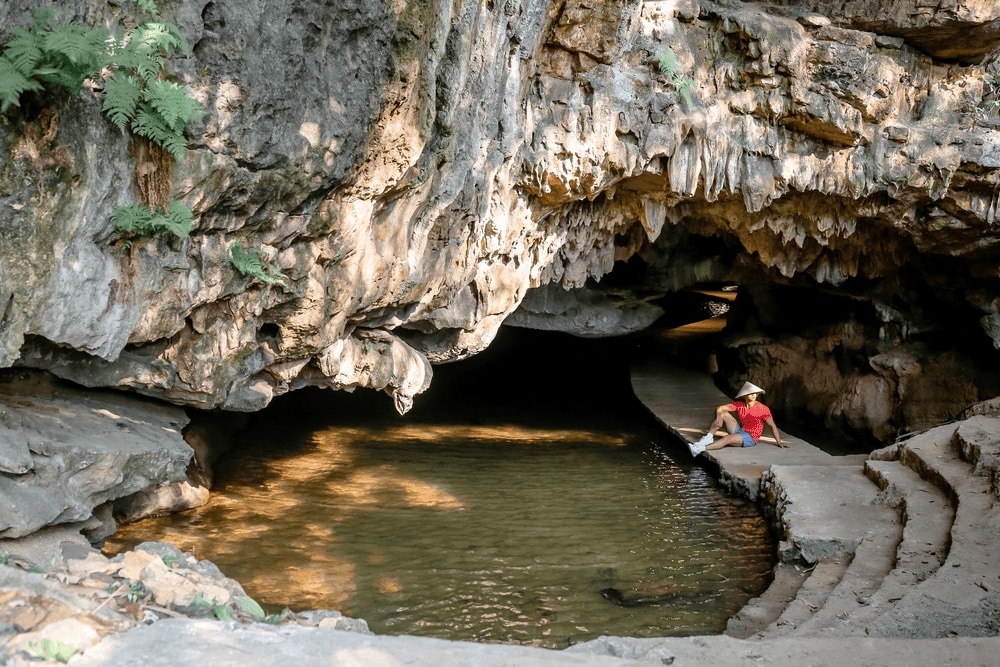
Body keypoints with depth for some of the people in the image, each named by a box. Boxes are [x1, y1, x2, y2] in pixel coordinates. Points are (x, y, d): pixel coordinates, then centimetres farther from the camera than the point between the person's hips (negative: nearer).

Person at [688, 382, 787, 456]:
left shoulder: (763, 409, -13)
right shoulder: (739, 405, -1)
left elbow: (772, 426, -8)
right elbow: (720, 408, -3)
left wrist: (779, 442, -12)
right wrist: (718, 419, -24)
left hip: (750, 438, -6)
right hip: (739, 431, 6)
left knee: (726, 439, -31)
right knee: (723, 414, -8)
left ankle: (700, 449, -42)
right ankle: (709, 437, -15)